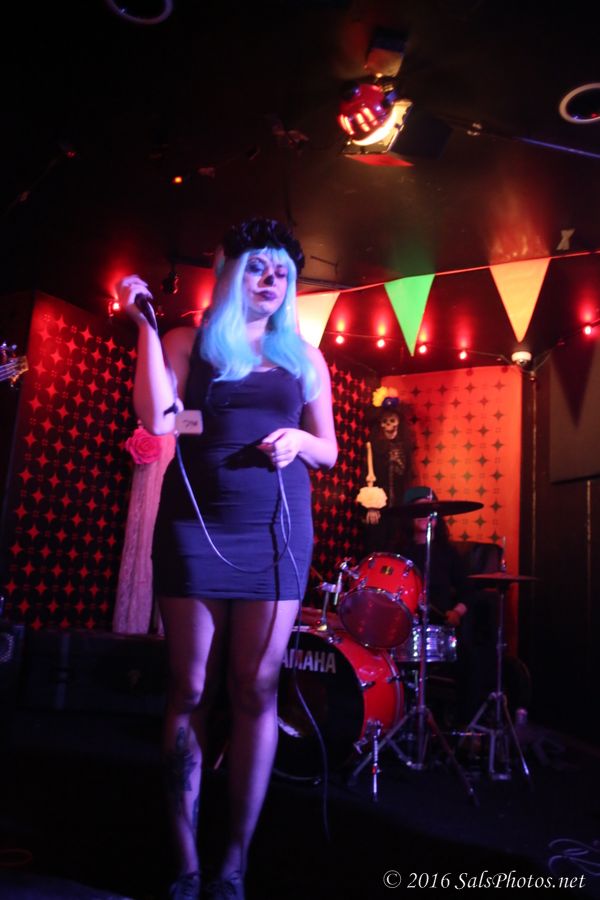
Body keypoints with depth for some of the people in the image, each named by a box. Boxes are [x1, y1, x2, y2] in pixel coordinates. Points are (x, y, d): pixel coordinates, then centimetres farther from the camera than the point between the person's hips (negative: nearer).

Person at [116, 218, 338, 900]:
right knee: (190, 690, 1)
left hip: (276, 531, 2)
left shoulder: (305, 359, 15)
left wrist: (300, 440, -6)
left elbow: (329, 452, 16)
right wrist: (145, 324, -6)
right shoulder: (188, 343, 9)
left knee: (256, 688, 1)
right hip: (194, 527, -1)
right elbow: (156, 419, -7)